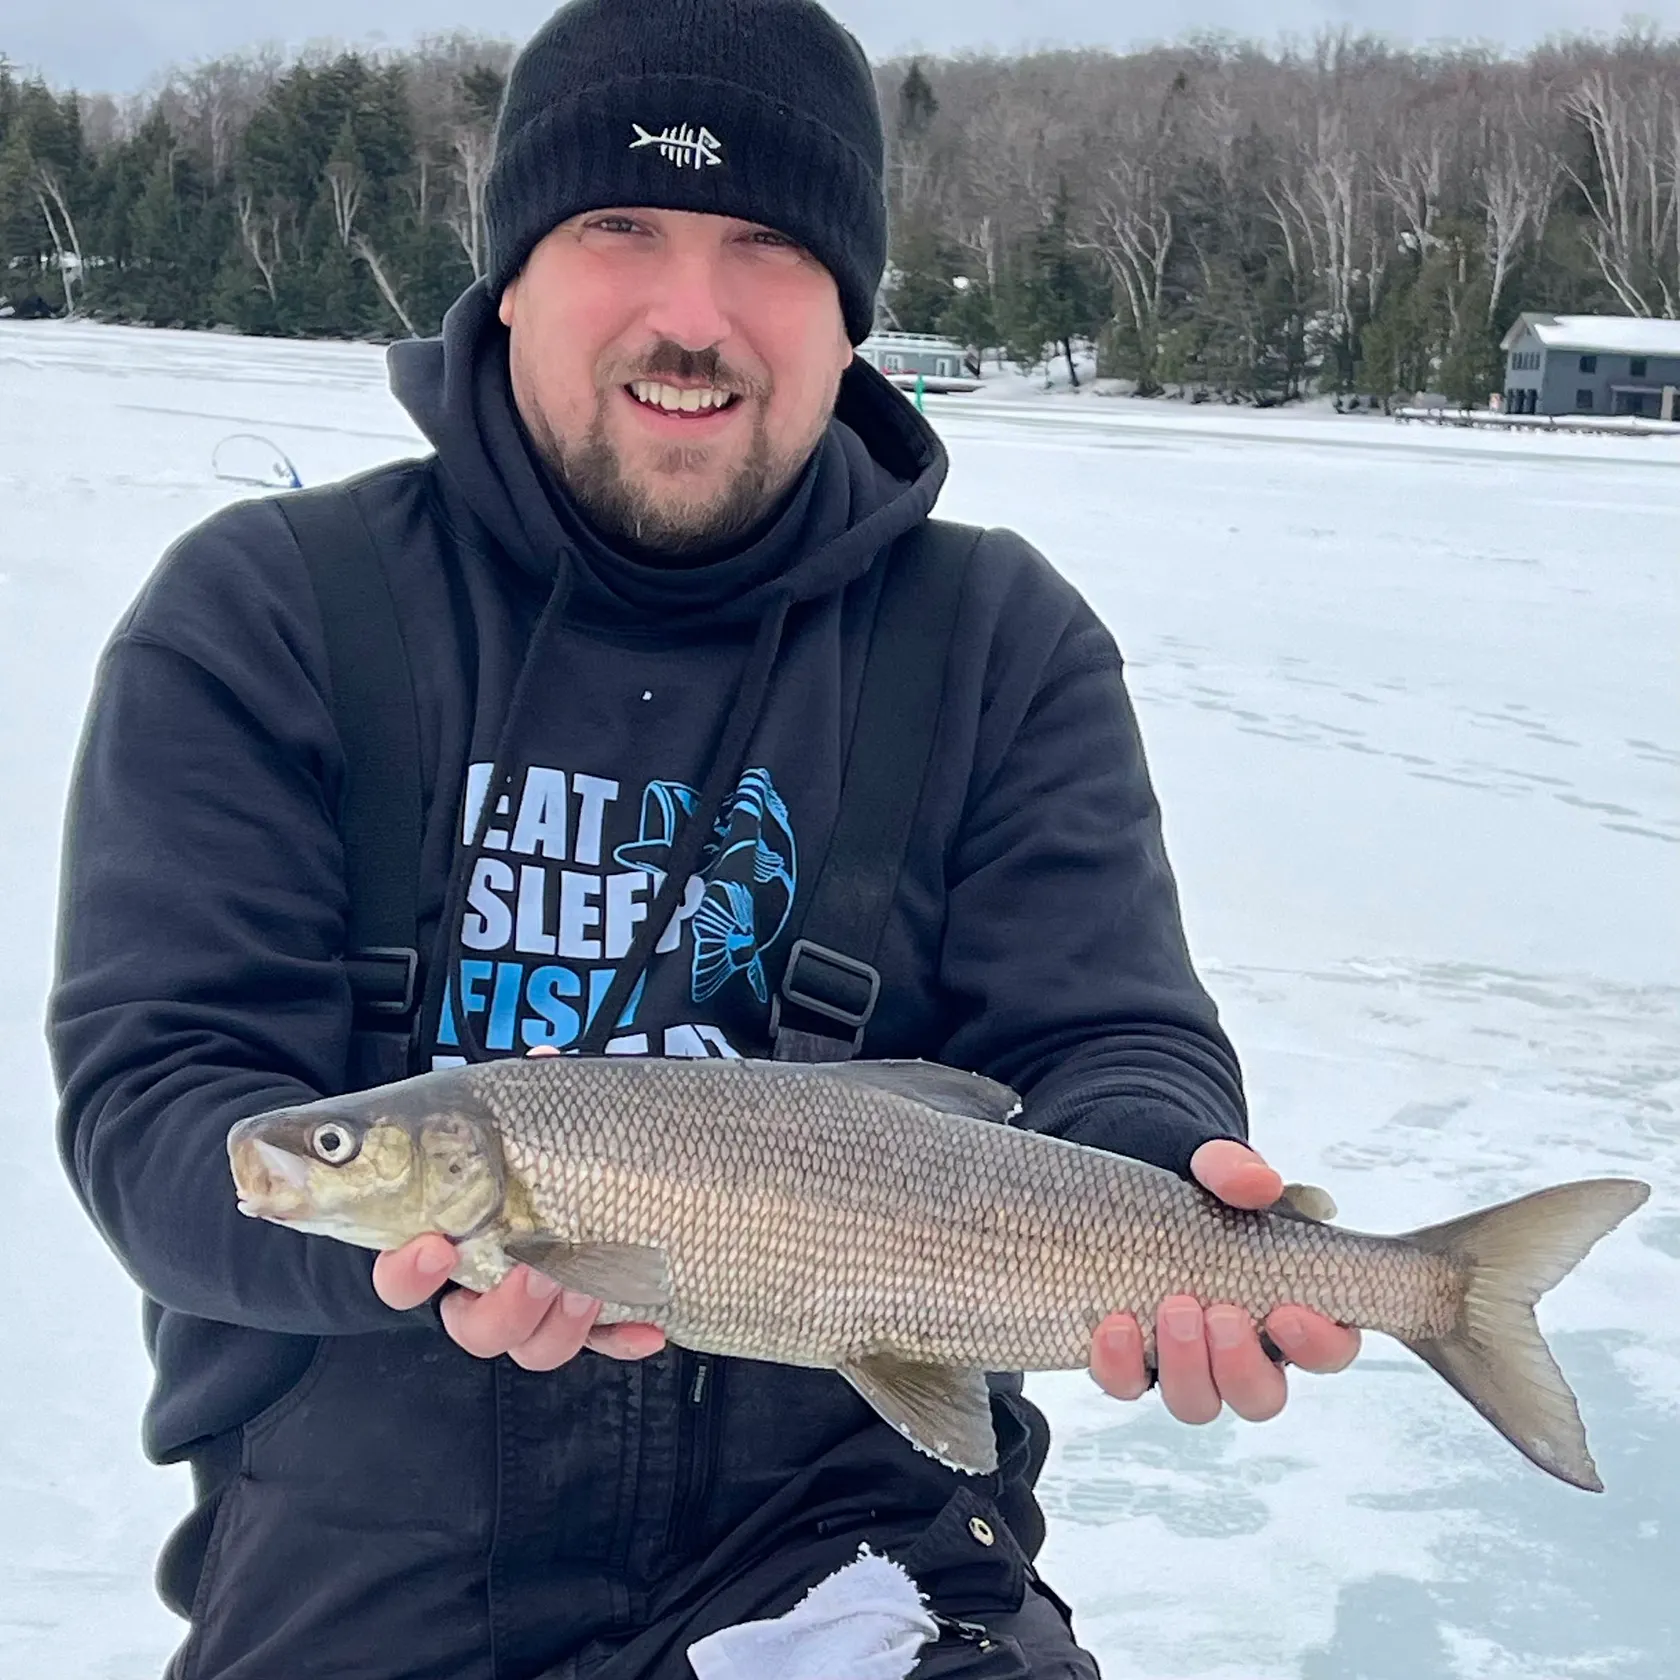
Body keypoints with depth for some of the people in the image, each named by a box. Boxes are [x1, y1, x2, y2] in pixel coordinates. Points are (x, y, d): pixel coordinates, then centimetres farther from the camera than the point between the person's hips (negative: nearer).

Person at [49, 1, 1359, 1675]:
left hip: (851, 1524, 2)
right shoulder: (259, 619, -3)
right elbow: (152, 1099, -9)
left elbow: (1107, 1048, -3)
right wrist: (423, 1232, -30)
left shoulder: (1005, 649, 2)